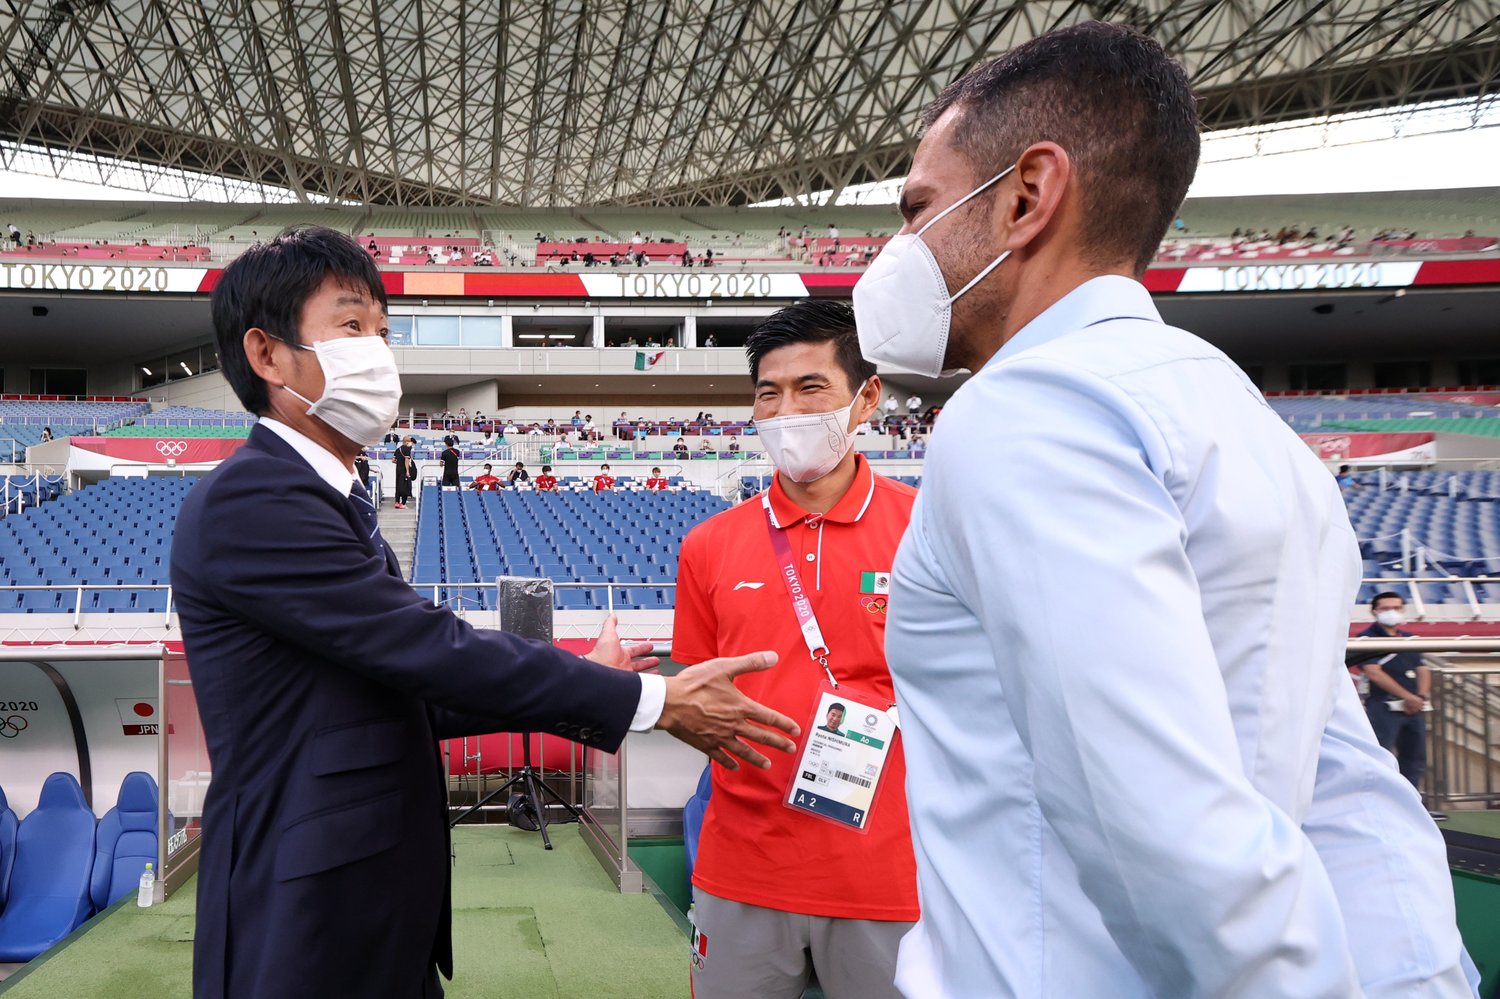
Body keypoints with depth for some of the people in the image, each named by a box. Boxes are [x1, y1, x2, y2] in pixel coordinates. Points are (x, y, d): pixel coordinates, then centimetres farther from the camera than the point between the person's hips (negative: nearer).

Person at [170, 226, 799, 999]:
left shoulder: (328, 502, 14)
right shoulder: (247, 499, -16)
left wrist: (577, 685, 7)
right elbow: (430, 648, -20)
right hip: (307, 929, -9)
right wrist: (652, 701, -16)